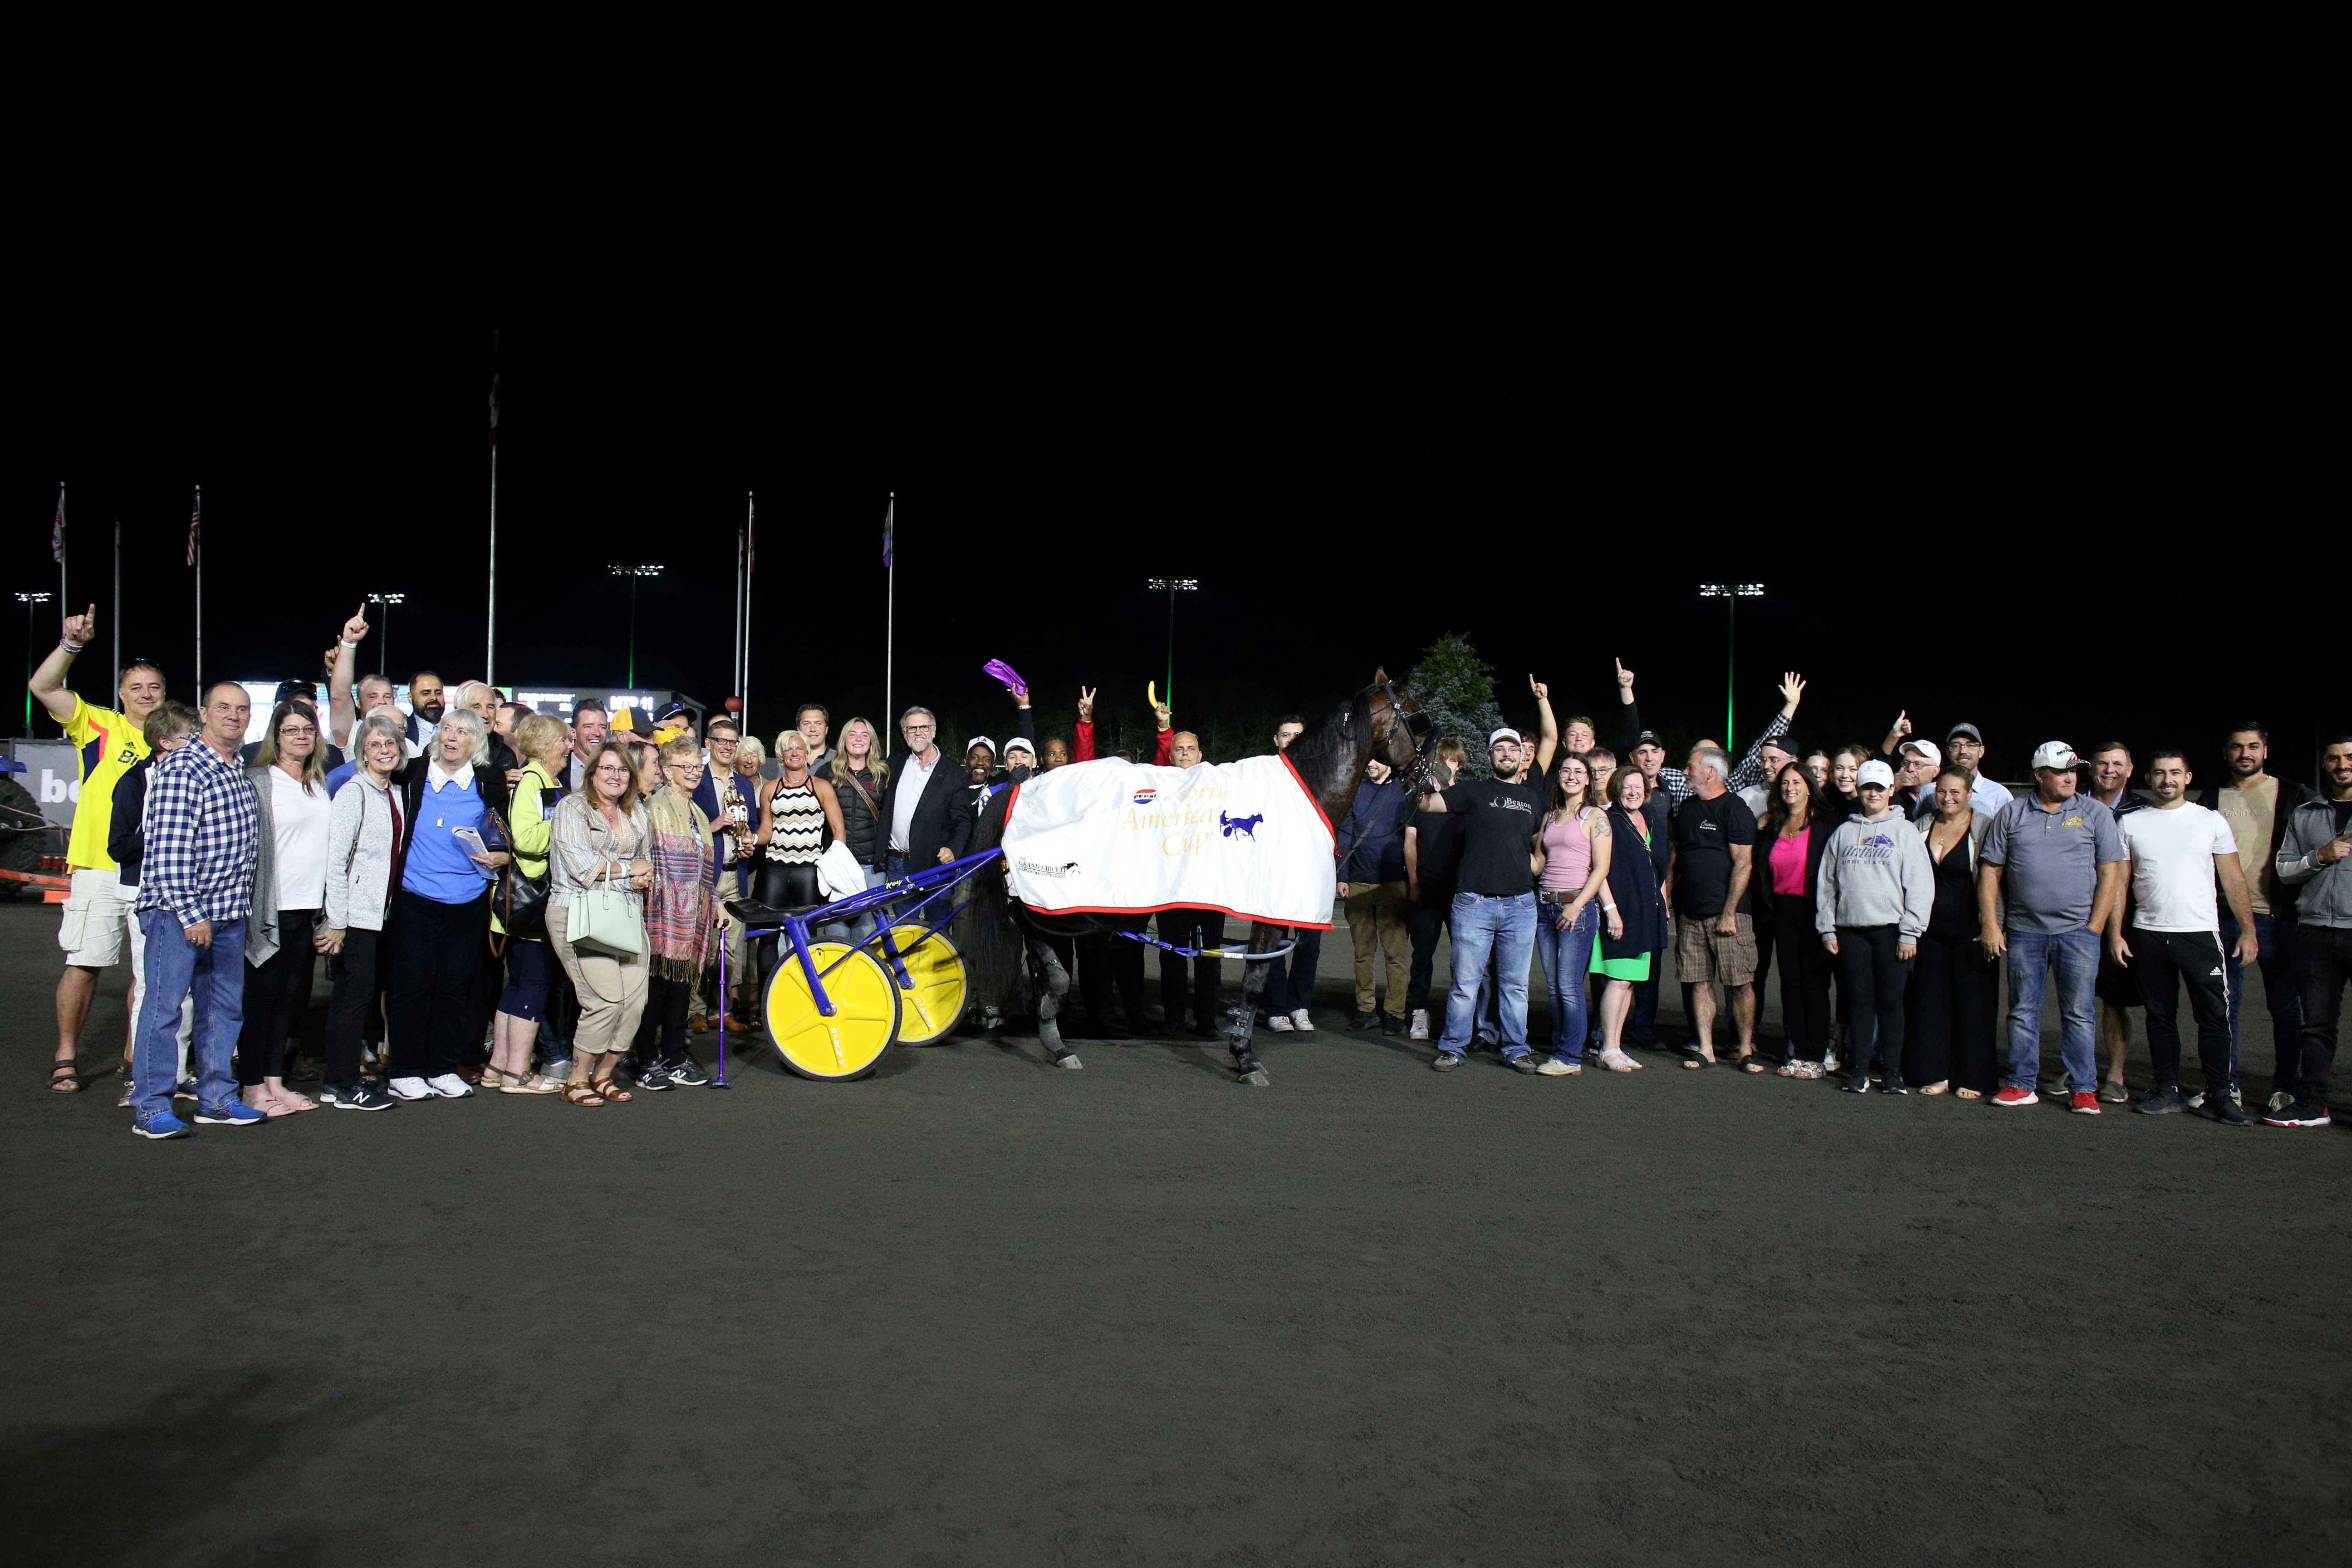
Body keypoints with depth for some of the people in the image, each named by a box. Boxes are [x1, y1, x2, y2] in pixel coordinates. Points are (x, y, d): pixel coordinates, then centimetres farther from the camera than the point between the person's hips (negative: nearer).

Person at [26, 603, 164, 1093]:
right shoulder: (100, 726, 4)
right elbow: (43, 687, -8)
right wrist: (72, 644, -20)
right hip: (100, 870, -3)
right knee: (85, 963, -1)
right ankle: (66, 1057, 11)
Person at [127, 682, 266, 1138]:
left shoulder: (240, 773, 14)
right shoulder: (182, 769, -13)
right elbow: (168, 850, -19)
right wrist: (192, 914, -20)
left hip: (229, 912, 8)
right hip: (179, 911, -8)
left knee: (225, 1007, 13)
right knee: (163, 1006, -2)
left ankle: (216, 1099, 23)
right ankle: (150, 1108, 5)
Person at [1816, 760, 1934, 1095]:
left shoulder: (1904, 832, 3)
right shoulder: (1844, 832, 13)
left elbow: (1920, 886, -2)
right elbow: (1827, 883, 13)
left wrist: (1910, 933, -9)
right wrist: (1827, 929, 6)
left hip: (1890, 930, -2)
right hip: (1851, 931, 2)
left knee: (1890, 1001, 2)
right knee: (1861, 1001, 5)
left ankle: (1892, 1072, 8)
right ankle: (1860, 1070, 9)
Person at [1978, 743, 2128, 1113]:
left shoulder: (2096, 814, 4)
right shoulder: (2011, 814, 7)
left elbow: (2111, 873, 1)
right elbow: (1990, 872, 6)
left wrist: (2095, 928, -5)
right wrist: (1991, 926, 0)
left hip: (2077, 931, -1)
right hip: (2023, 930, 1)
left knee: (2078, 1013, 0)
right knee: (2023, 1012, 7)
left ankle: (2083, 1089, 7)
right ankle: (2021, 1085, 14)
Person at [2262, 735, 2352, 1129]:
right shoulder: (2305, 815, 14)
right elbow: (2283, 871, 12)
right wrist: (2320, 856, -3)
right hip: (2316, 931, 3)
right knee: (2317, 1023, 6)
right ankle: (2311, 1104, 10)